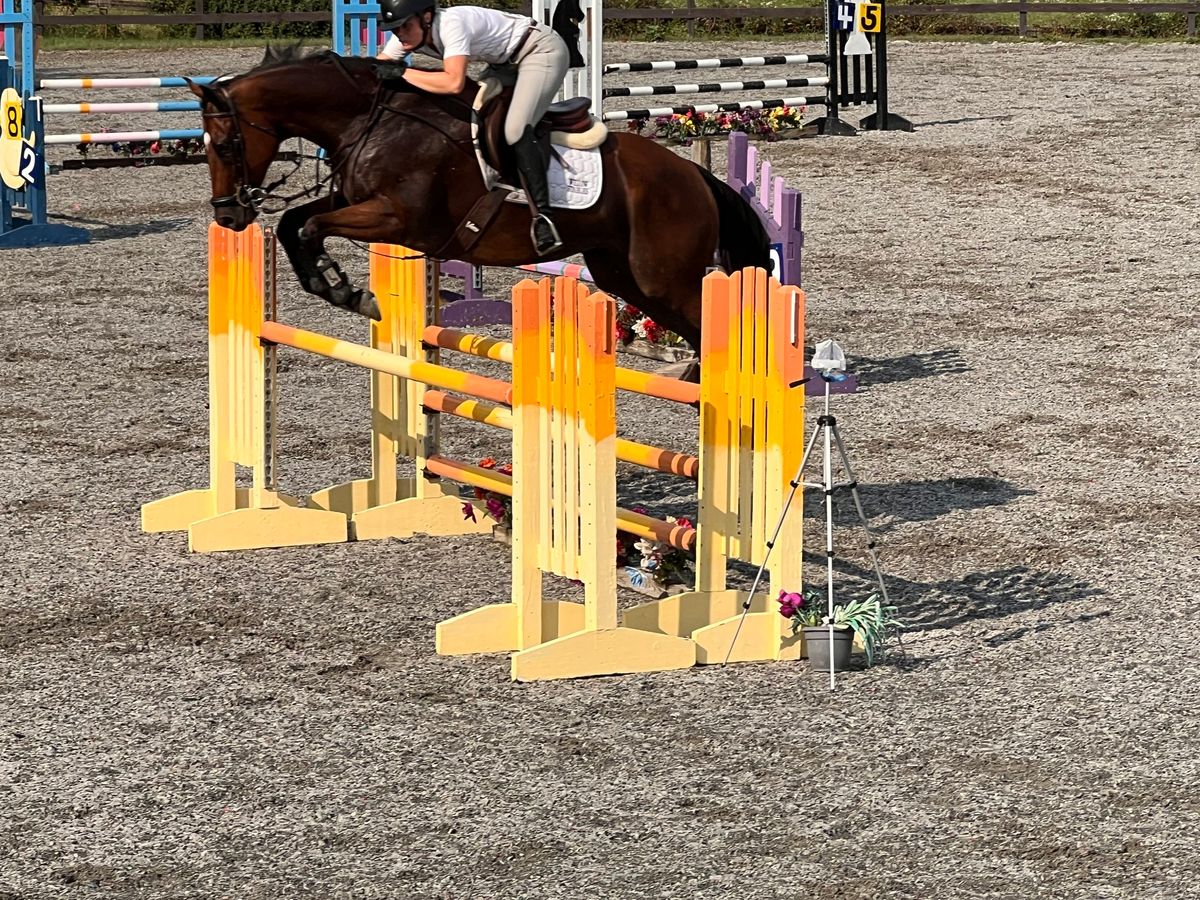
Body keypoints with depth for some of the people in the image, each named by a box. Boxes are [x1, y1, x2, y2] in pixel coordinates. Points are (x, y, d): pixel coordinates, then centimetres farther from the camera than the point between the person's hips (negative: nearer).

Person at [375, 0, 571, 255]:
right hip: (508, 63, 10)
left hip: (543, 50, -10)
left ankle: (542, 217, -26)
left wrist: (403, 73, -35)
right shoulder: (408, 35, -6)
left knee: (515, 130, -26)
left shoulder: (451, 24, -32)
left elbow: (454, 83, -42)